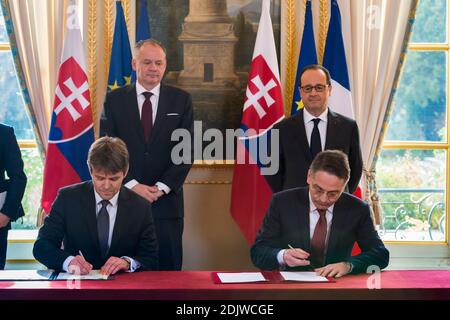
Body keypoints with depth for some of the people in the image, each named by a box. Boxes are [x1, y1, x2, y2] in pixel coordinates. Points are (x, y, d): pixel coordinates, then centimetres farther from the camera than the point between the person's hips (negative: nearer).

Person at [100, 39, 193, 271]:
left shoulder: (181, 100, 5)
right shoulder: (115, 100, 5)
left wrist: (162, 187, -9)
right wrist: (132, 185, -10)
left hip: (166, 199, 0)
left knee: (169, 268, 4)